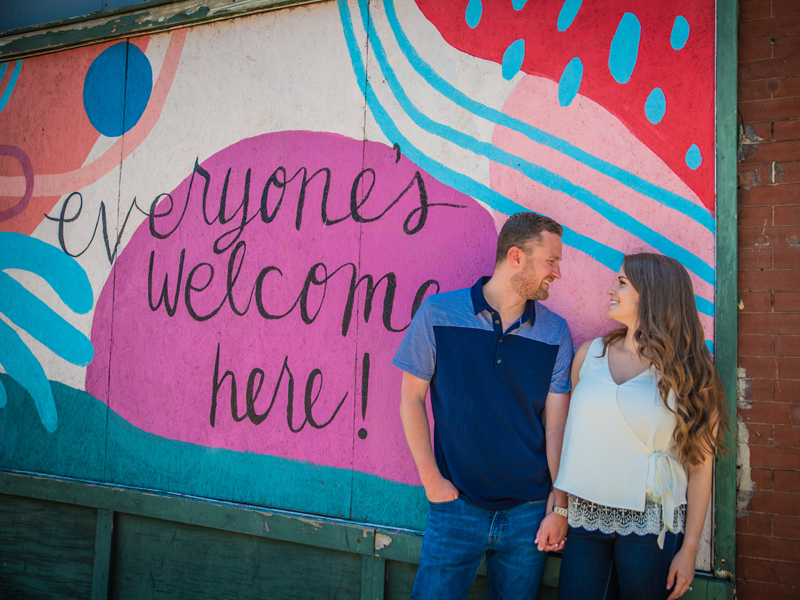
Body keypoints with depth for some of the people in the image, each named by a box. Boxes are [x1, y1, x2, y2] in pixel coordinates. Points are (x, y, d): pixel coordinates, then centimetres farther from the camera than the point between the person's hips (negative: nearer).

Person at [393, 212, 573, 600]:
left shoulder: (555, 332, 2)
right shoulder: (438, 313, -4)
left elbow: (556, 423, 2)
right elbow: (412, 397, 0)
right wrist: (431, 479, -5)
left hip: (528, 510, 2)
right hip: (456, 505, -2)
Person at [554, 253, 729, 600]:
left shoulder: (686, 372, -3)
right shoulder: (590, 354, 6)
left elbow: (700, 465, -4)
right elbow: (569, 432, 10)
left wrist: (689, 549, -7)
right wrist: (557, 506, 4)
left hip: (650, 523, -3)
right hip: (585, 519, 3)